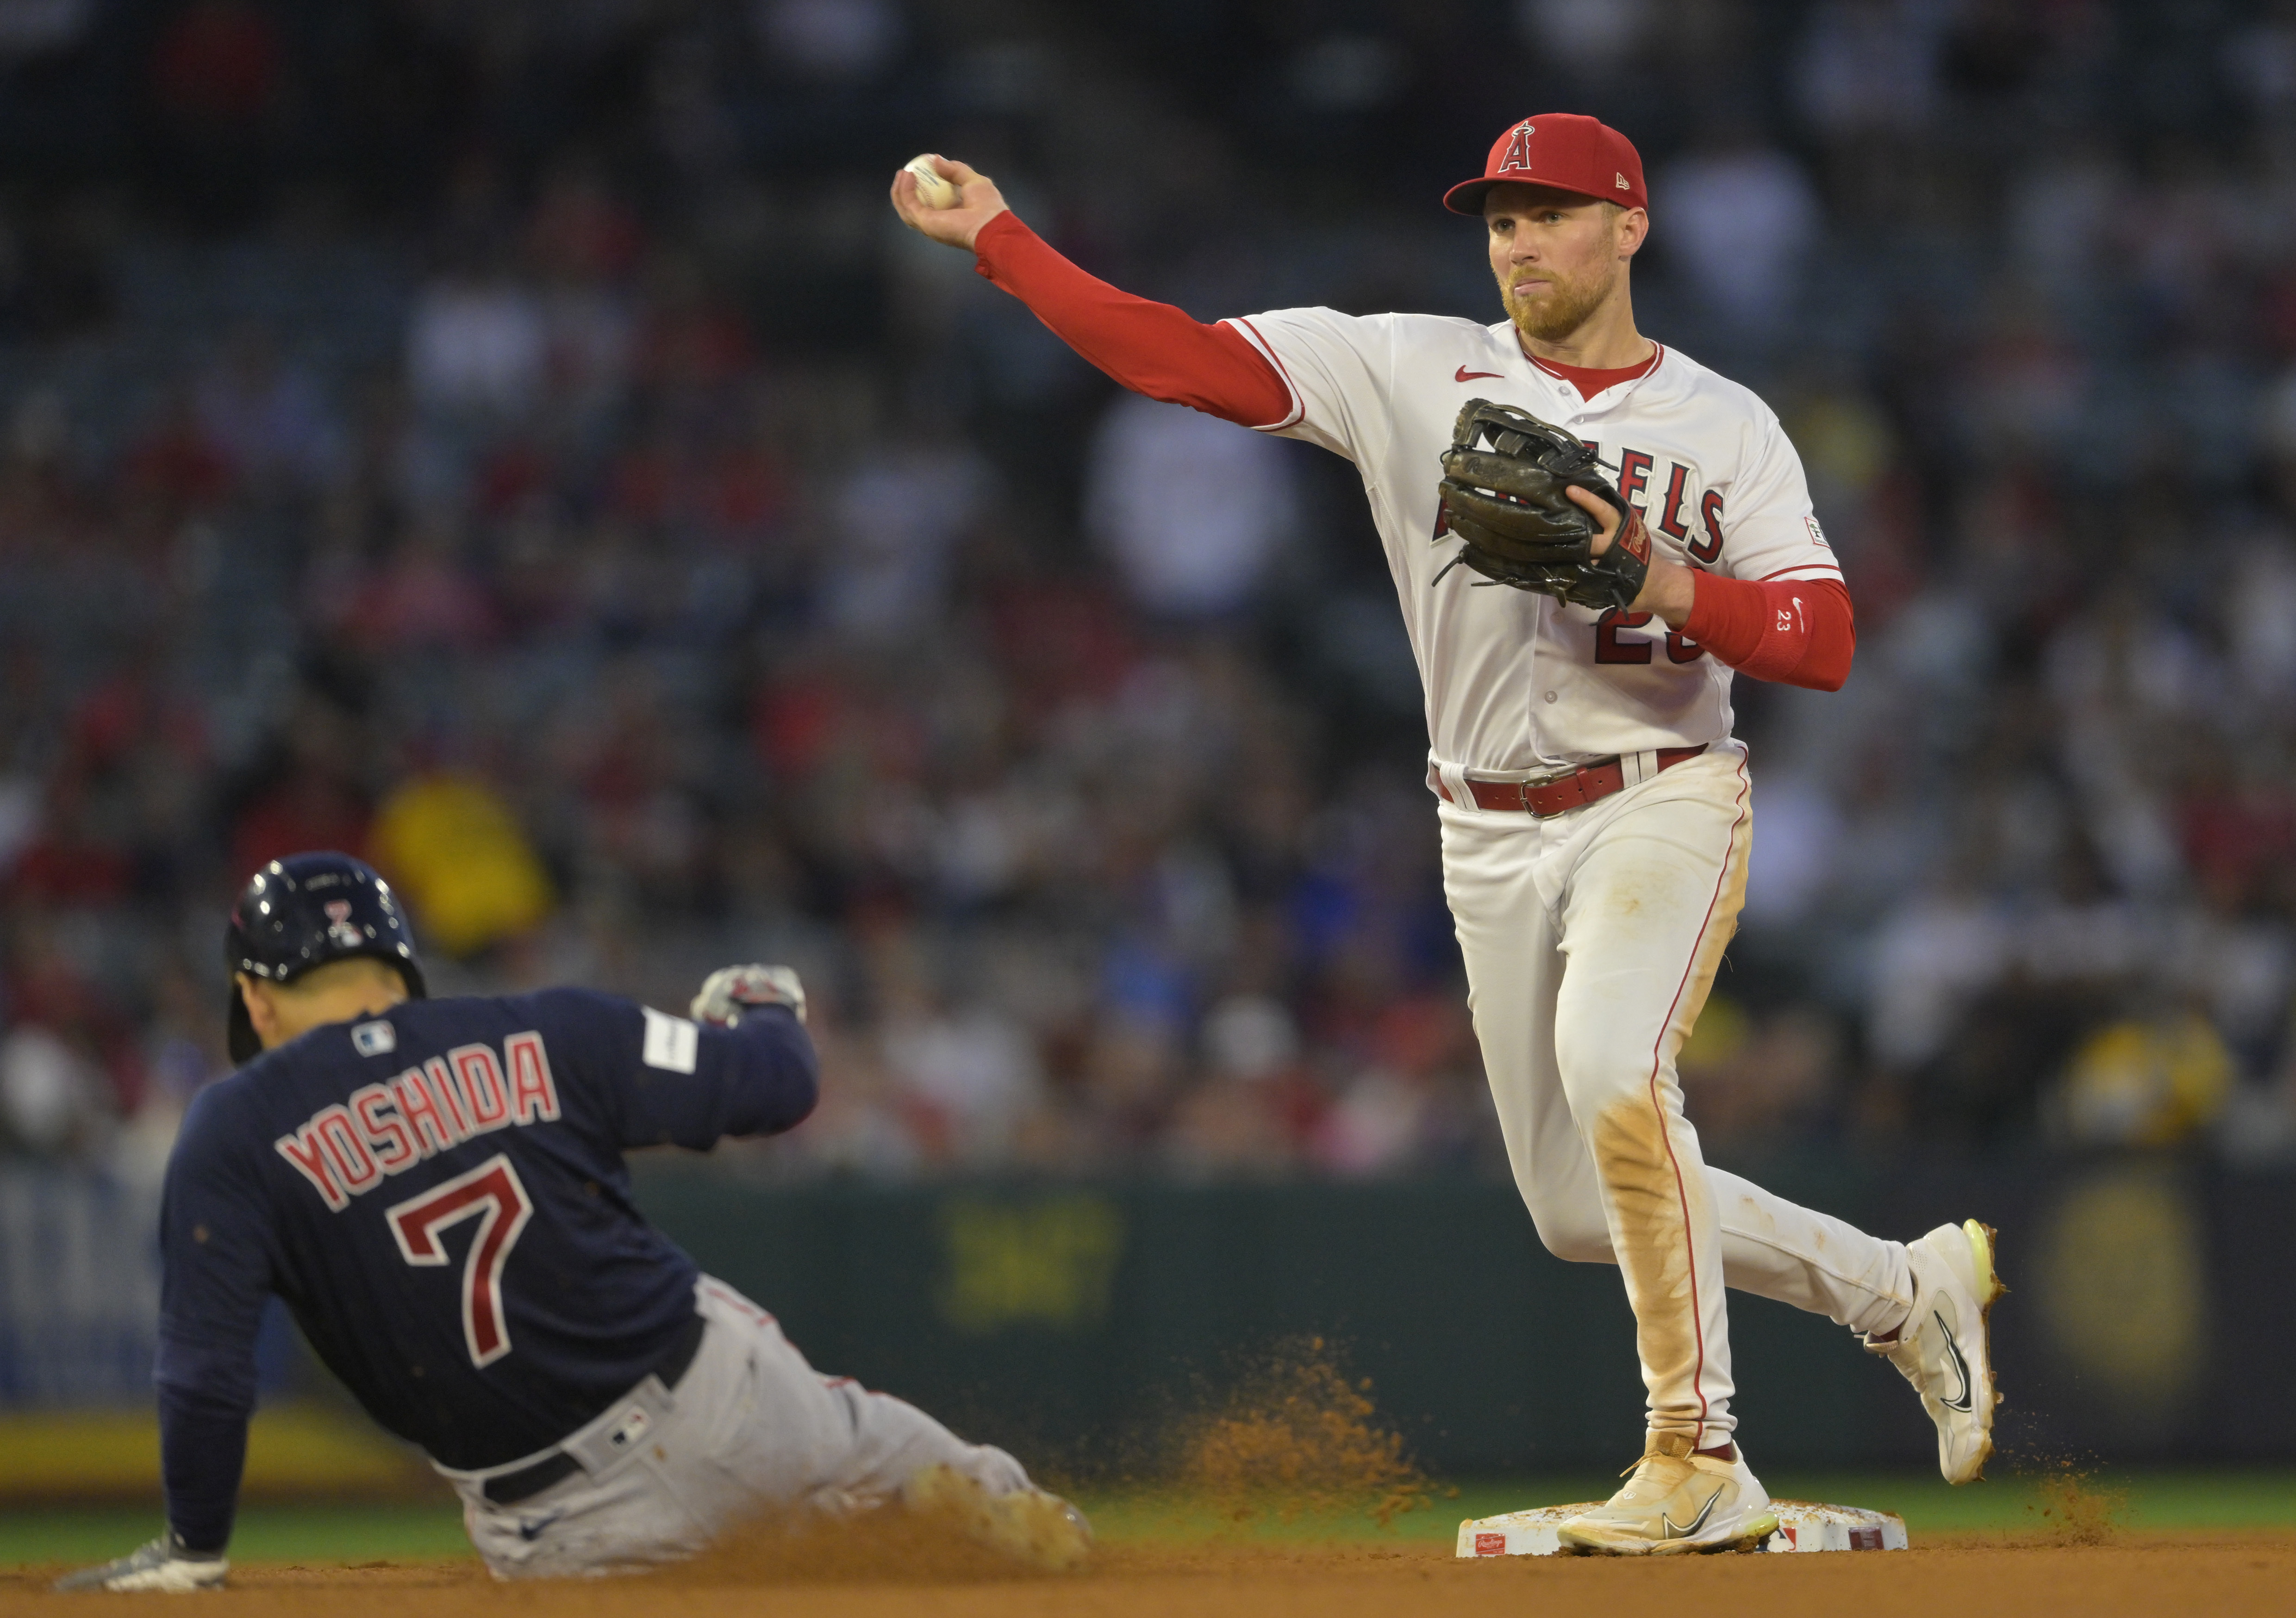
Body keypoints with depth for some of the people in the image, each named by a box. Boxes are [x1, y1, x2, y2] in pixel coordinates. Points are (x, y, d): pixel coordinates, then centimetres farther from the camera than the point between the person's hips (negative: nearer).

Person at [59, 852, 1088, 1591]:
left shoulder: (234, 1135, -5)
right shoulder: (541, 1037, -1)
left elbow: (205, 1365, -9)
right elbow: (778, 1084, 3)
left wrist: (193, 1550, 4)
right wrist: (764, 1009, 27)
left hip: (556, 1527, -2)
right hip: (716, 1393, 2)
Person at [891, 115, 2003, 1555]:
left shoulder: (1726, 426, 1)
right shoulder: (1412, 373, 4)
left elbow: (1827, 645, -7)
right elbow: (1178, 358, -4)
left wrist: (1662, 582, -22)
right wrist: (994, 236, -12)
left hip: (1662, 806, -4)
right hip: (1495, 844, 4)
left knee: (1612, 1068, -31)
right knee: (1587, 1212, 6)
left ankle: (1700, 1463, -24)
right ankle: (1905, 1291, 28)